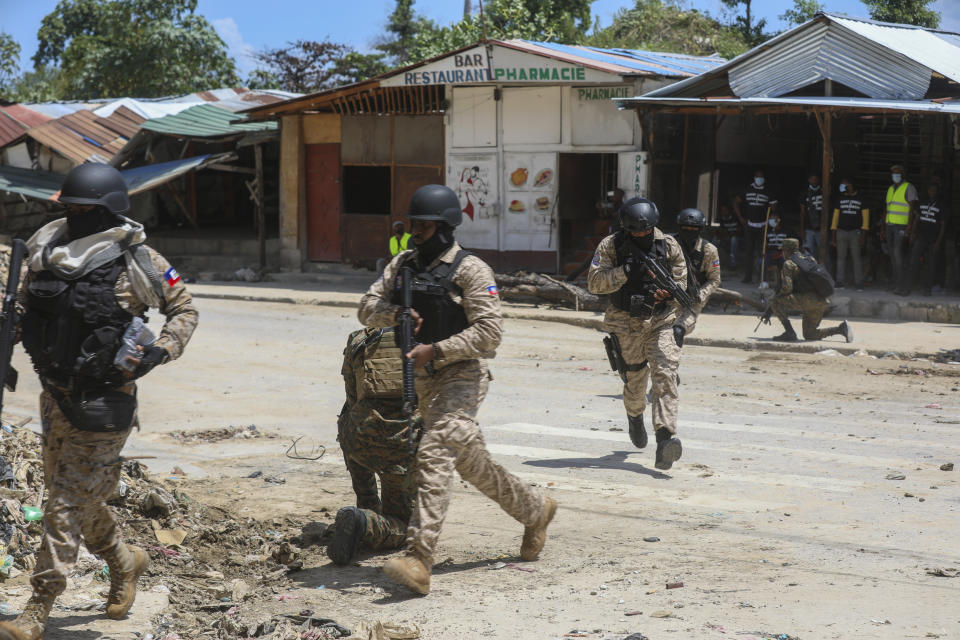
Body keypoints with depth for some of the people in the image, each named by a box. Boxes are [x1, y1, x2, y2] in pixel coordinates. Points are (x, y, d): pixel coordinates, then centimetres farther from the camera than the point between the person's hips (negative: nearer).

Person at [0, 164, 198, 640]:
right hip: (55, 392, 6)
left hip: (102, 399, -6)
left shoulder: (137, 261, -11)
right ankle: (124, 562, 43)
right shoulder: (46, 250, 3)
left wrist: (159, 353, -13)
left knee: (67, 502, -5)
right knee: (73, 492, 19)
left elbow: (184, 311, 0)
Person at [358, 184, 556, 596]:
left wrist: (435, 350, -24)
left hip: (462, 376, -8)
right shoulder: (404, 264, 10)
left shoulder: (470, 270, -10)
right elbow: (368, 309, 6)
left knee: (434, 455, -23)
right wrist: (397, 312, -16)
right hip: (425, 380, 8)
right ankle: (534, 510, 39)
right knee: (472, 463, 17)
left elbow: (489, 330, -18)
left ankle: (418, 561, -30)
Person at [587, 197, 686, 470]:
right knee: (635, 380, 11)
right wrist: (624, 272, -25)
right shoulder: (611, 246, -5)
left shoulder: (669, 246, 0)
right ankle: (635, 416, 46)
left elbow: (681, 282, 6)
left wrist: (669, 292, -17)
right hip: (627, 324, 0)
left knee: (665, 375, -17)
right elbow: (594, 282, -11)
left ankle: (665, 438, -26)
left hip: (662, 322, 0)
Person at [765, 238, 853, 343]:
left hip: (808, 300, -8)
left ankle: (789, 332, -8)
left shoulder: (789, 264, 1)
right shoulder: (809, 260, 26)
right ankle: (841, 329, 2)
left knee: (776, 302, 0)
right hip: (822, 303, 8)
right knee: (809, 335, 18)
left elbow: (787, 288, -11)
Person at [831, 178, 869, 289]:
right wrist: (833, 236, 7)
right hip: (841, 232, 3)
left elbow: (865, 218, 2)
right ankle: (840, 282, 2)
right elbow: (835, 217, 14)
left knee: (856, 257, -6)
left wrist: (863, 236, -6)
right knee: (841, 257, 0)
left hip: (855, 232, -3)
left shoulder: (860, 200, 5)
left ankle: (858, 282, -5)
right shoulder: (840, 199, 13)